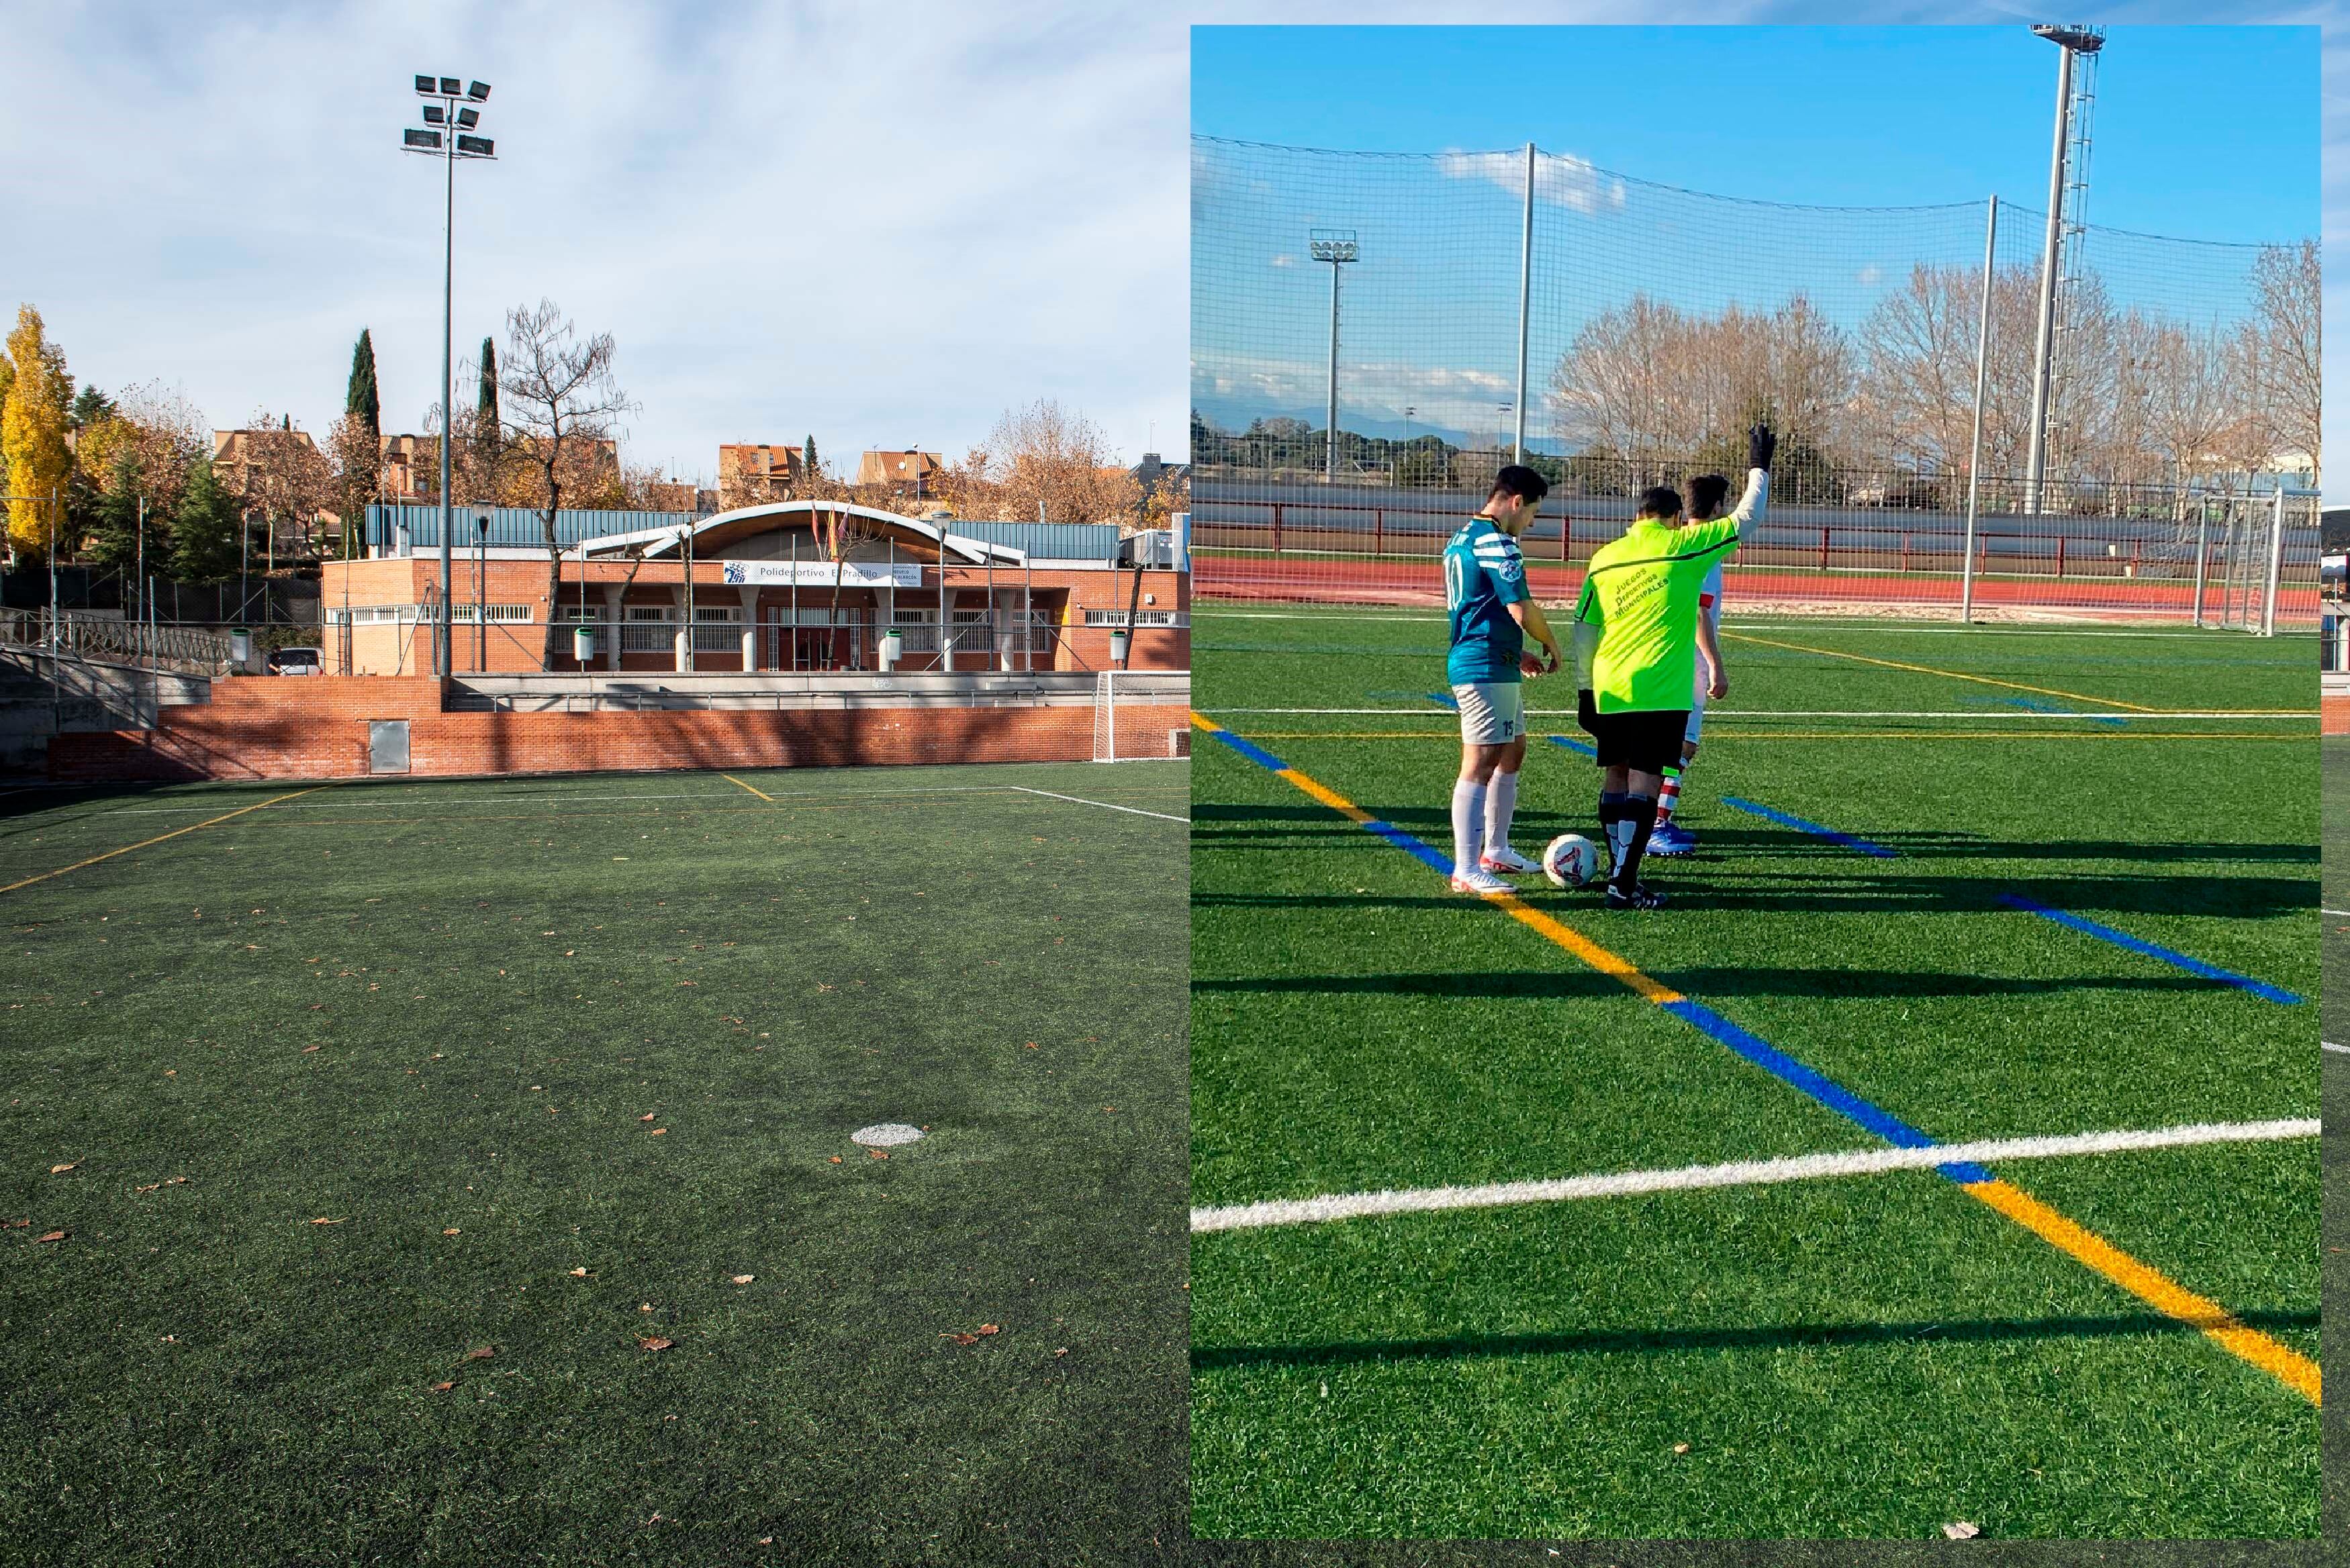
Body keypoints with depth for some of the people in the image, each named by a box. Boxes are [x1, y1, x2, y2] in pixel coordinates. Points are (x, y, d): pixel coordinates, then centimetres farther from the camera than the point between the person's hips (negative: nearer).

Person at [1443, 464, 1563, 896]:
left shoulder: (1461, 539, 16)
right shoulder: (1495, 541, -15)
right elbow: (1522, 610, -19)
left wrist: (1516, 654, 23)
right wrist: (1551, 643, -1)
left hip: (1495, 668, 11)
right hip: (1487, 670, -11)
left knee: (1513, 752, 20)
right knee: (1480, 765, -8)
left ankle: (1496, 851, 29)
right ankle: (1466, 871, -6)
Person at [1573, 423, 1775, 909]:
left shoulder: (1604, 557, 8)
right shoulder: (1684, 545, -2)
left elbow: (1584, 631, 8)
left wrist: (1585, 690, 16)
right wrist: (1759, 467, 23)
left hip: (1609, 688, 4)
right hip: (1662, 689, -4)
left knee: (1615, 777, 14)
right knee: (1644, 780, -5)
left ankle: (1621, 871, 21)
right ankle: (1625, 885, -8)